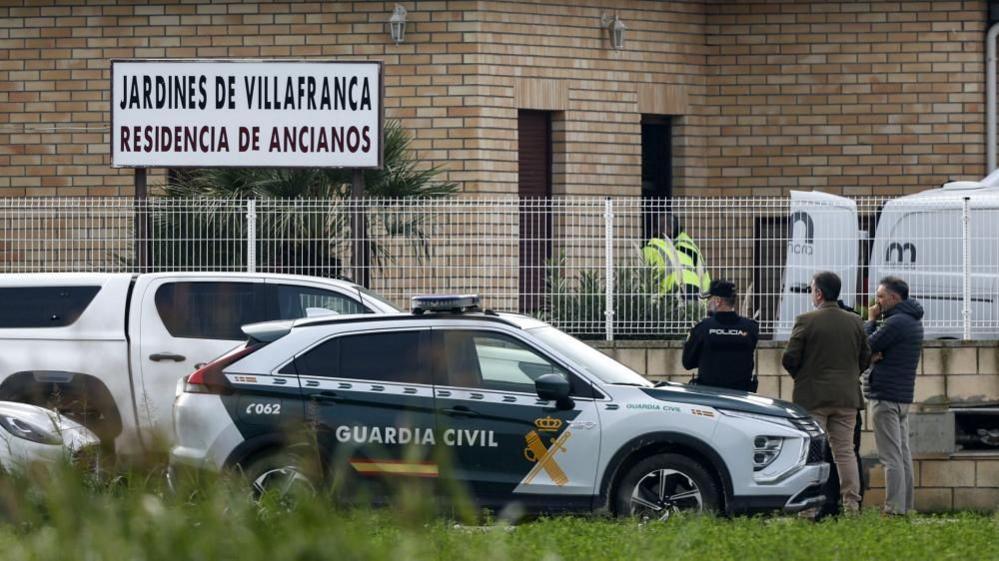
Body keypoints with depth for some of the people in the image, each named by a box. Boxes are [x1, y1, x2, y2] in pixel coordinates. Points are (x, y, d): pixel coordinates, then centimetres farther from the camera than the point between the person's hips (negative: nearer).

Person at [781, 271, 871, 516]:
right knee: (845, 451, 7)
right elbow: (865, 358, 9)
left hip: (812, 396, -4)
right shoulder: (855, 322, 4)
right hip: (847, 397, 4)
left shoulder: (805, 321, -10)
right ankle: (851, 503, 3)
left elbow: (789, 359, -10)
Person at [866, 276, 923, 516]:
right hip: (904, 396, 10)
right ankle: (905, 507, 11)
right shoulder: (913, 322, 16)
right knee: (903, 454, 10)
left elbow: (865, 347, -12)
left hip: (886, 396, -10)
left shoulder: (896, 322, -16)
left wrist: (870, 321, 1)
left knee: (891, 457, -10)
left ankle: (894, 508, -13)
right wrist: (876, 352, -8)